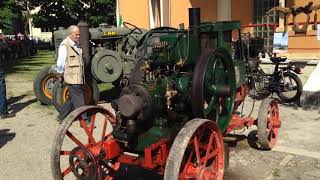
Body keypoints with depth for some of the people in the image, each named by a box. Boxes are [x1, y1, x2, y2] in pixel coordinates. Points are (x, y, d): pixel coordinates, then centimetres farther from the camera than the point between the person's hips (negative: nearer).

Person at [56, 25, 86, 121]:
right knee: (79, 99, -4)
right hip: (71, 77, -9)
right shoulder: (64, 45, -14)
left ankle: (62, 117, 29)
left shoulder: (77, 44, 12)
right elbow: (60, 62, -12)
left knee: (73, 98, 16)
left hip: (78, 77, 9)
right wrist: (61, 74, -1)